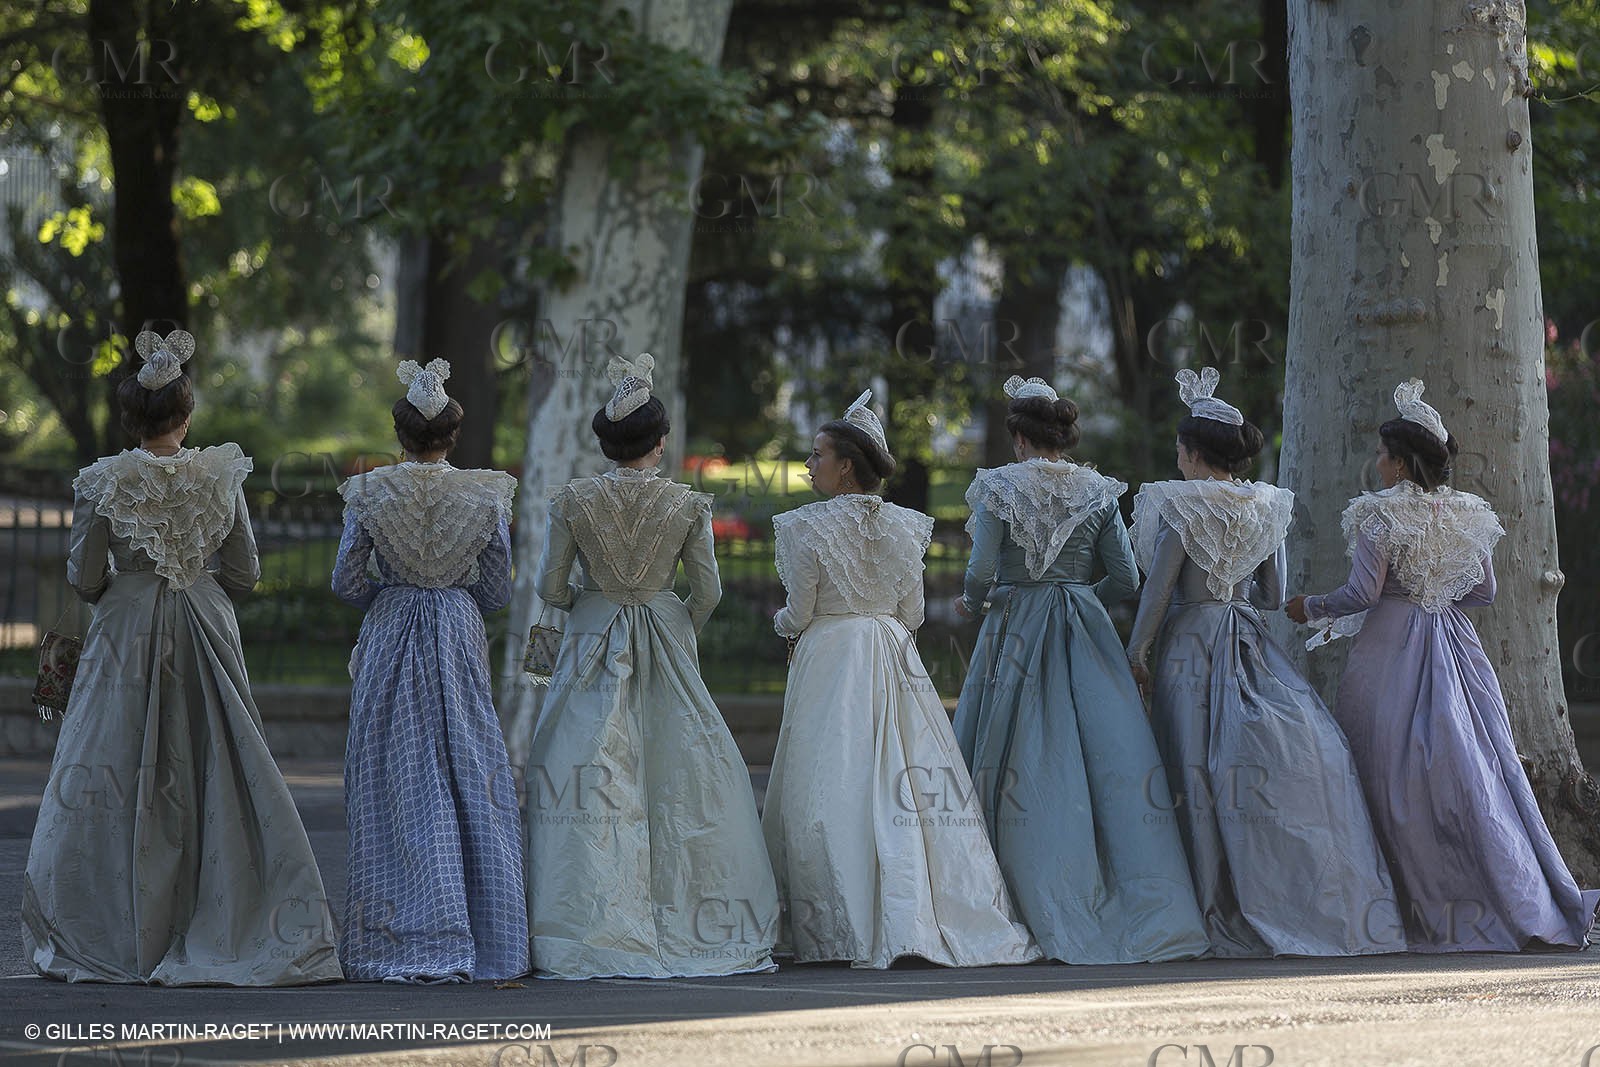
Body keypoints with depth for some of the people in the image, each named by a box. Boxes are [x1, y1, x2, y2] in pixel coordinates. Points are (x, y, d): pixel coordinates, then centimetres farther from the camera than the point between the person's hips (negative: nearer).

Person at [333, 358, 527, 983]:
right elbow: (497, 591, 3)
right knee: (472, 784, 5)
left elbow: (346, 582, -2)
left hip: (390, 645, -1)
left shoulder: (370, 494, -5)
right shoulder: (488, 496, -3)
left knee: (398, 789, 2)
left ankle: (404, 941, 1)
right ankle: (484, 940, 5)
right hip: (461, 640, 1)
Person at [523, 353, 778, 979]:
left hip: (593, 645, 0)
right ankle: (686, 924, 6)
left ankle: (590, 934, -4)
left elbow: (550, 586, -1)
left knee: (588, 783, 0)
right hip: (668, 643, 0)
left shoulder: (573, 501, -5)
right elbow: (708, 591, 0)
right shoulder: (688, 505, -4)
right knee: (682, 783, 5)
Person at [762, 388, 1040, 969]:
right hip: (895, 657, 5)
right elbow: (912, 610, 9)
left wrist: (783, 623, 16)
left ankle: (846, 930, -5)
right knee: (910, 783, 5)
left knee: (837, 789, -2)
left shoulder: (806, 526, -9)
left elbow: (798, 614, -6)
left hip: (829, 658, -5)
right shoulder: (903, 525, 5)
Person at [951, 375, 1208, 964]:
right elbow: (1126, 578, 5)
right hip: (1086, 629, 2)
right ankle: (1148, 911, -7)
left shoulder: (998, 486, -3)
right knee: (1112, 760, -2)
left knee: (1021, 766, 1)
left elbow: (981, 572, -11)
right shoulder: (1098, 491, 6)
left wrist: (972, 603, 9)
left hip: (1016, 629, -2)